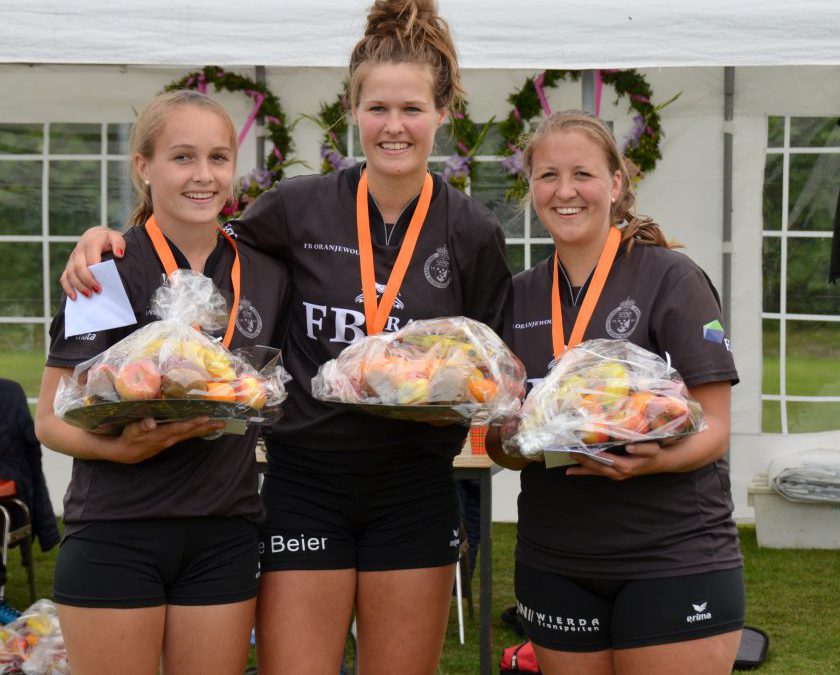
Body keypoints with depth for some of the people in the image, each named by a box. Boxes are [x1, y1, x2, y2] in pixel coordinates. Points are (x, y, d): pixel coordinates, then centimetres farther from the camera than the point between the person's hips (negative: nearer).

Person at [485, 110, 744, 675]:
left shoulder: (671, 279, -5)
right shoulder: (520, 298, 9)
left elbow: (714, 428, -8)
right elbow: (501, 443, 12)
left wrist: (653, 459, -29)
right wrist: (515, 441, -11)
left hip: (675, 559, -4)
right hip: (554, 561, 4)